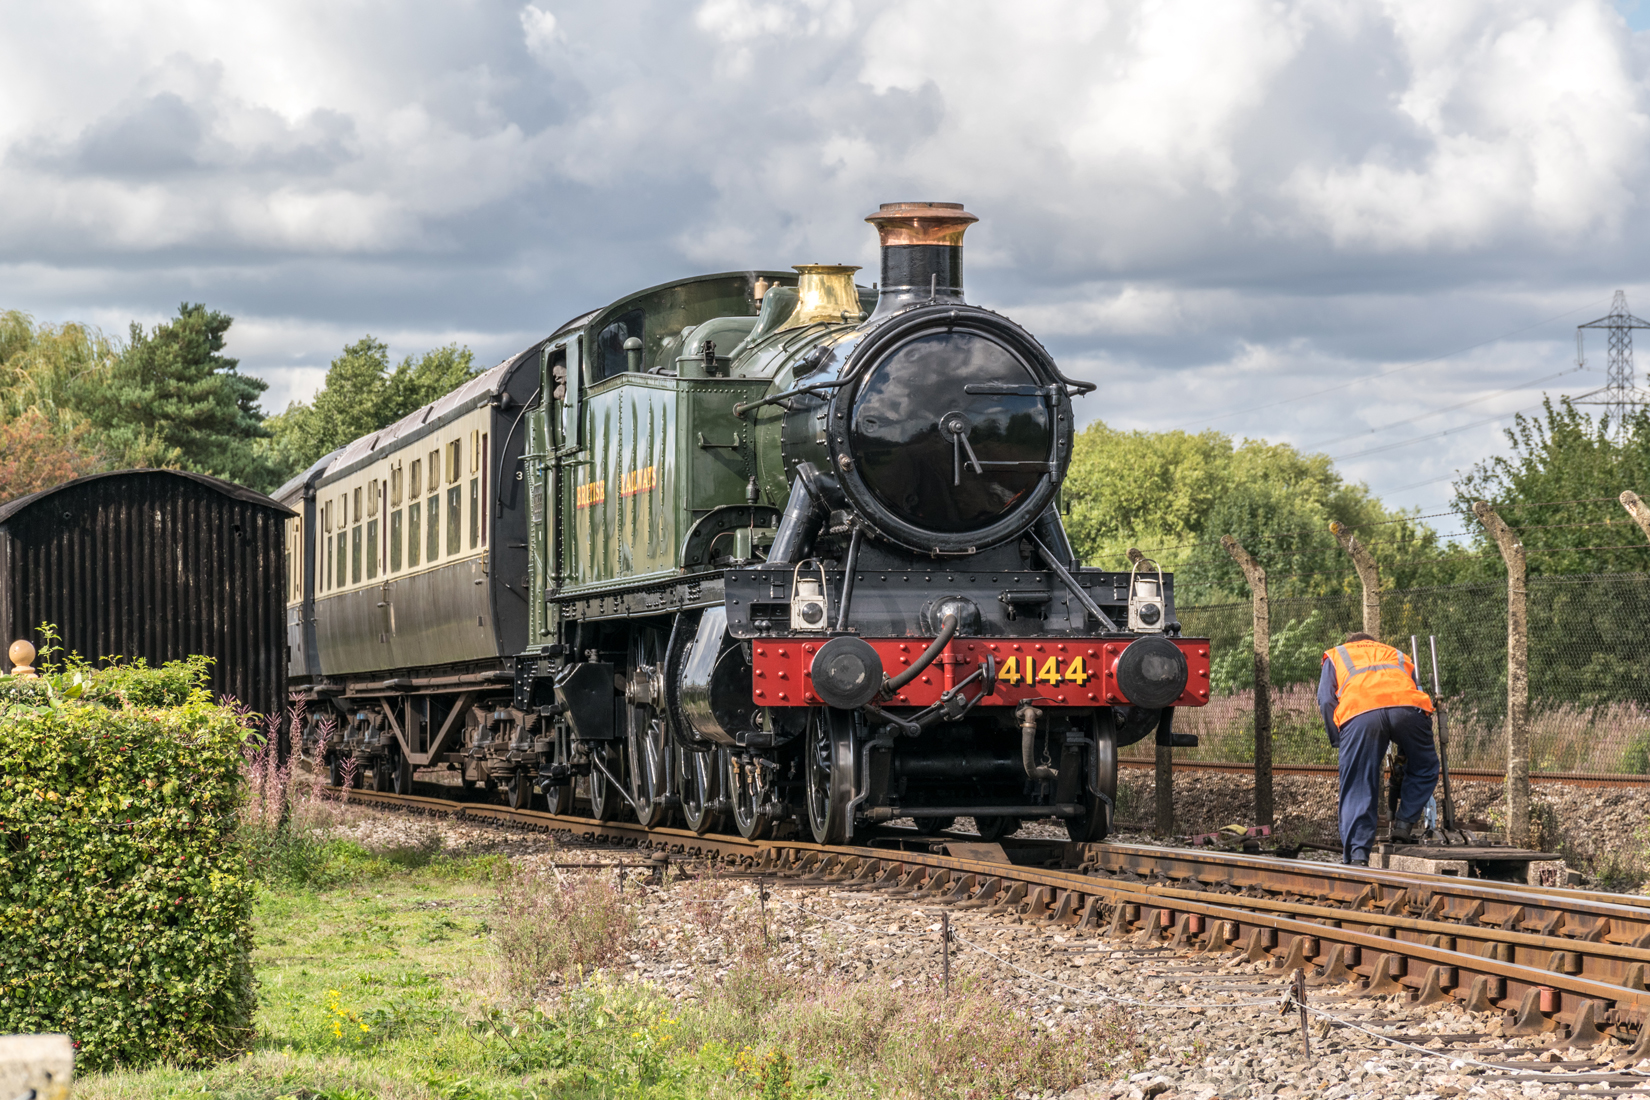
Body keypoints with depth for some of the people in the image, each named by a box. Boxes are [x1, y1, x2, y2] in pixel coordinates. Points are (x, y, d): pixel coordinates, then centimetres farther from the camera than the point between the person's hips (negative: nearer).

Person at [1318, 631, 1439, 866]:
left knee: (1357, 790, 3)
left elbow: (1326, 700, 21)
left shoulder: (1336, 656, 38)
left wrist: (1338, 741, 24)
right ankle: (1404, 825, 15)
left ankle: (1357, 856, -4)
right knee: (1425, 768, 25)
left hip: (1358, 713, -1)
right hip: (1407, 707, 1)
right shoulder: (1398, 656, 43)